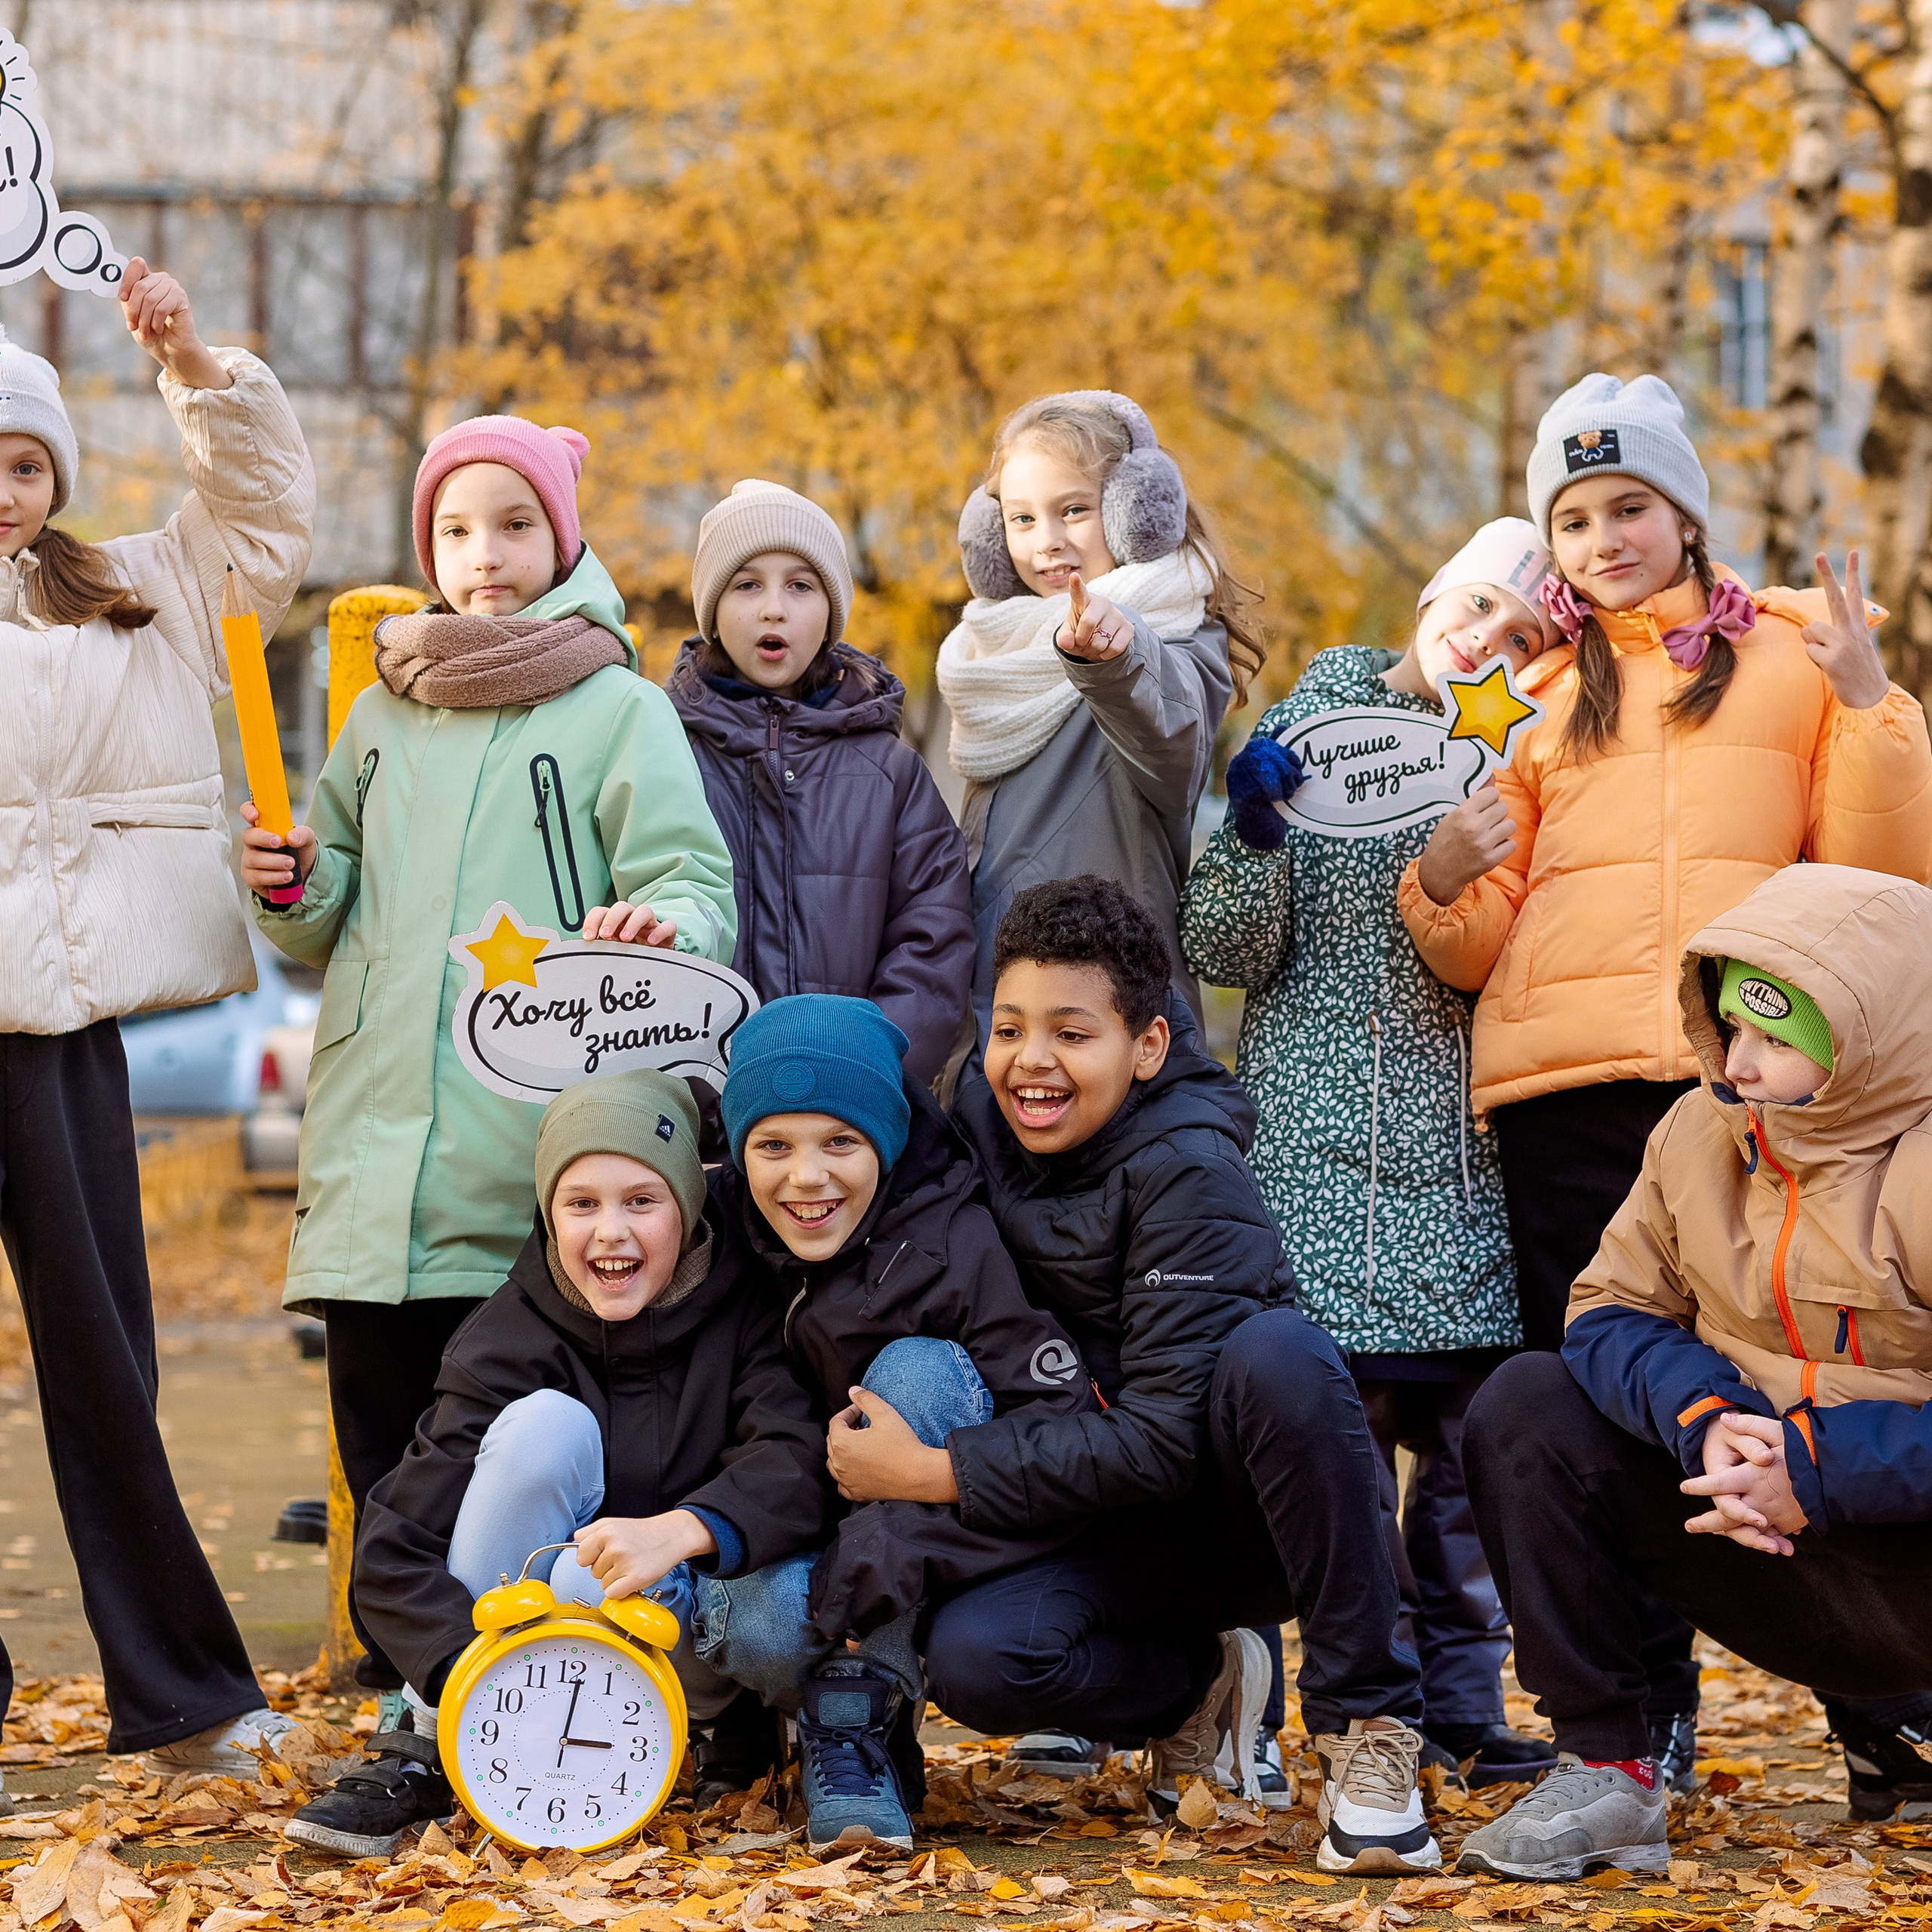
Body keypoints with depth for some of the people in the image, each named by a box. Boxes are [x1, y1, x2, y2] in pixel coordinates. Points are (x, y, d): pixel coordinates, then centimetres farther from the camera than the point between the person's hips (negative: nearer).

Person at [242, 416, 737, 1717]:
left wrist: (656, 919, -27)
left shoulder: (617, 710, 3)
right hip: (375, 1144, 5)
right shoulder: (383, 717, 18)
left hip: (531, 1162, -5)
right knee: (382, 1424, 6)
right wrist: (298, 886, 3)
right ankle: (409, 1701, 14)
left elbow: (697, 887, -5)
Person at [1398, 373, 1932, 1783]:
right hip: (1564, 1088, 2)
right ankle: (1640, 1720, 6)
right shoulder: (1544, 699, 21)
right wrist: (1443, 883, -4)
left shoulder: (1793, 654, 15)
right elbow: (1474, 948, 17)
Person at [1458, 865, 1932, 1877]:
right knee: (1526, 1406, -9)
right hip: (1754, 1536, 6)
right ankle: (1603, 1771, -7)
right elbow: (1613, 1309, 2)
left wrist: (1819, 1466, -28)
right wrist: (1703, 1418, -18)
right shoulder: (1701, 1132, 3)